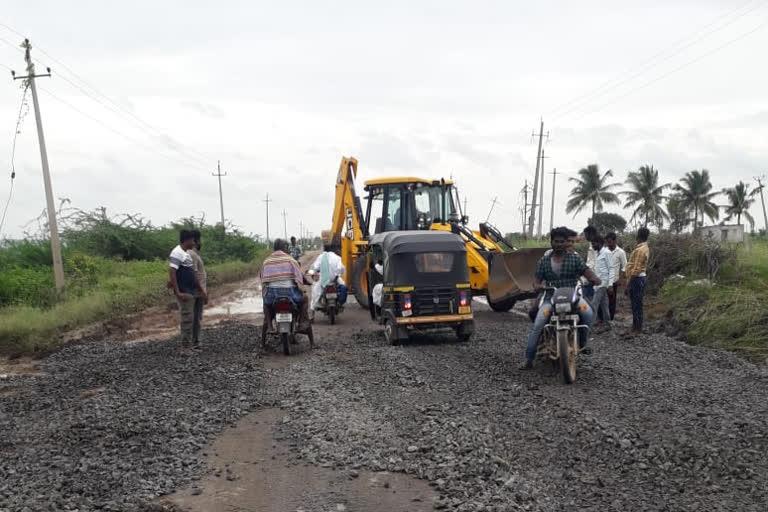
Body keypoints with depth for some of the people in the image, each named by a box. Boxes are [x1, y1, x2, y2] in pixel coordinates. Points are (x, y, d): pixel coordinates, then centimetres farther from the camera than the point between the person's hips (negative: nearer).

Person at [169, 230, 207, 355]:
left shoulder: (186, 254, 18)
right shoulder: (177, 253, -13)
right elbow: (171, 272, -21)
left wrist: (201, 290, 22)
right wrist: (177, 292, -25)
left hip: (190, 292, 10)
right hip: (184, 293, -10)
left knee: (190, 319, 13)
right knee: (187, 319, -8)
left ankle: (188, 345, 19)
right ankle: (185, 348, -3)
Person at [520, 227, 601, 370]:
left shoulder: (575, 258, 5)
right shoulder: (544, 261, 9)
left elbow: (586, 271, -4)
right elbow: (538, 279, 6)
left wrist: (594, 278, -27)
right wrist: (537, 286, -18)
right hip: (551, 297, 1)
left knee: (588, 313, -30)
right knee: (537, 325, -18)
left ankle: (582, 341, -3)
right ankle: (529, 359, -12)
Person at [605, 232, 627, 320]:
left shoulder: (620, 252, -5)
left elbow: (624, 267, -1)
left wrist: (620, 279, -8)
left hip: (613, 280, -3)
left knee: (612, 300, 3)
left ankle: (610, 319, 12)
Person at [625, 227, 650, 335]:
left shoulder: (640, 250, -19)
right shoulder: (645, 248, 13)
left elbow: (636, 270, -22)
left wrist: (628, 285, -19)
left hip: (636, 279, -10)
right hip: (640, 278, 10)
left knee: (636, 305, -4)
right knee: (636, 305, 14)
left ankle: (638, 329, 1)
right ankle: (636, 327, 20)